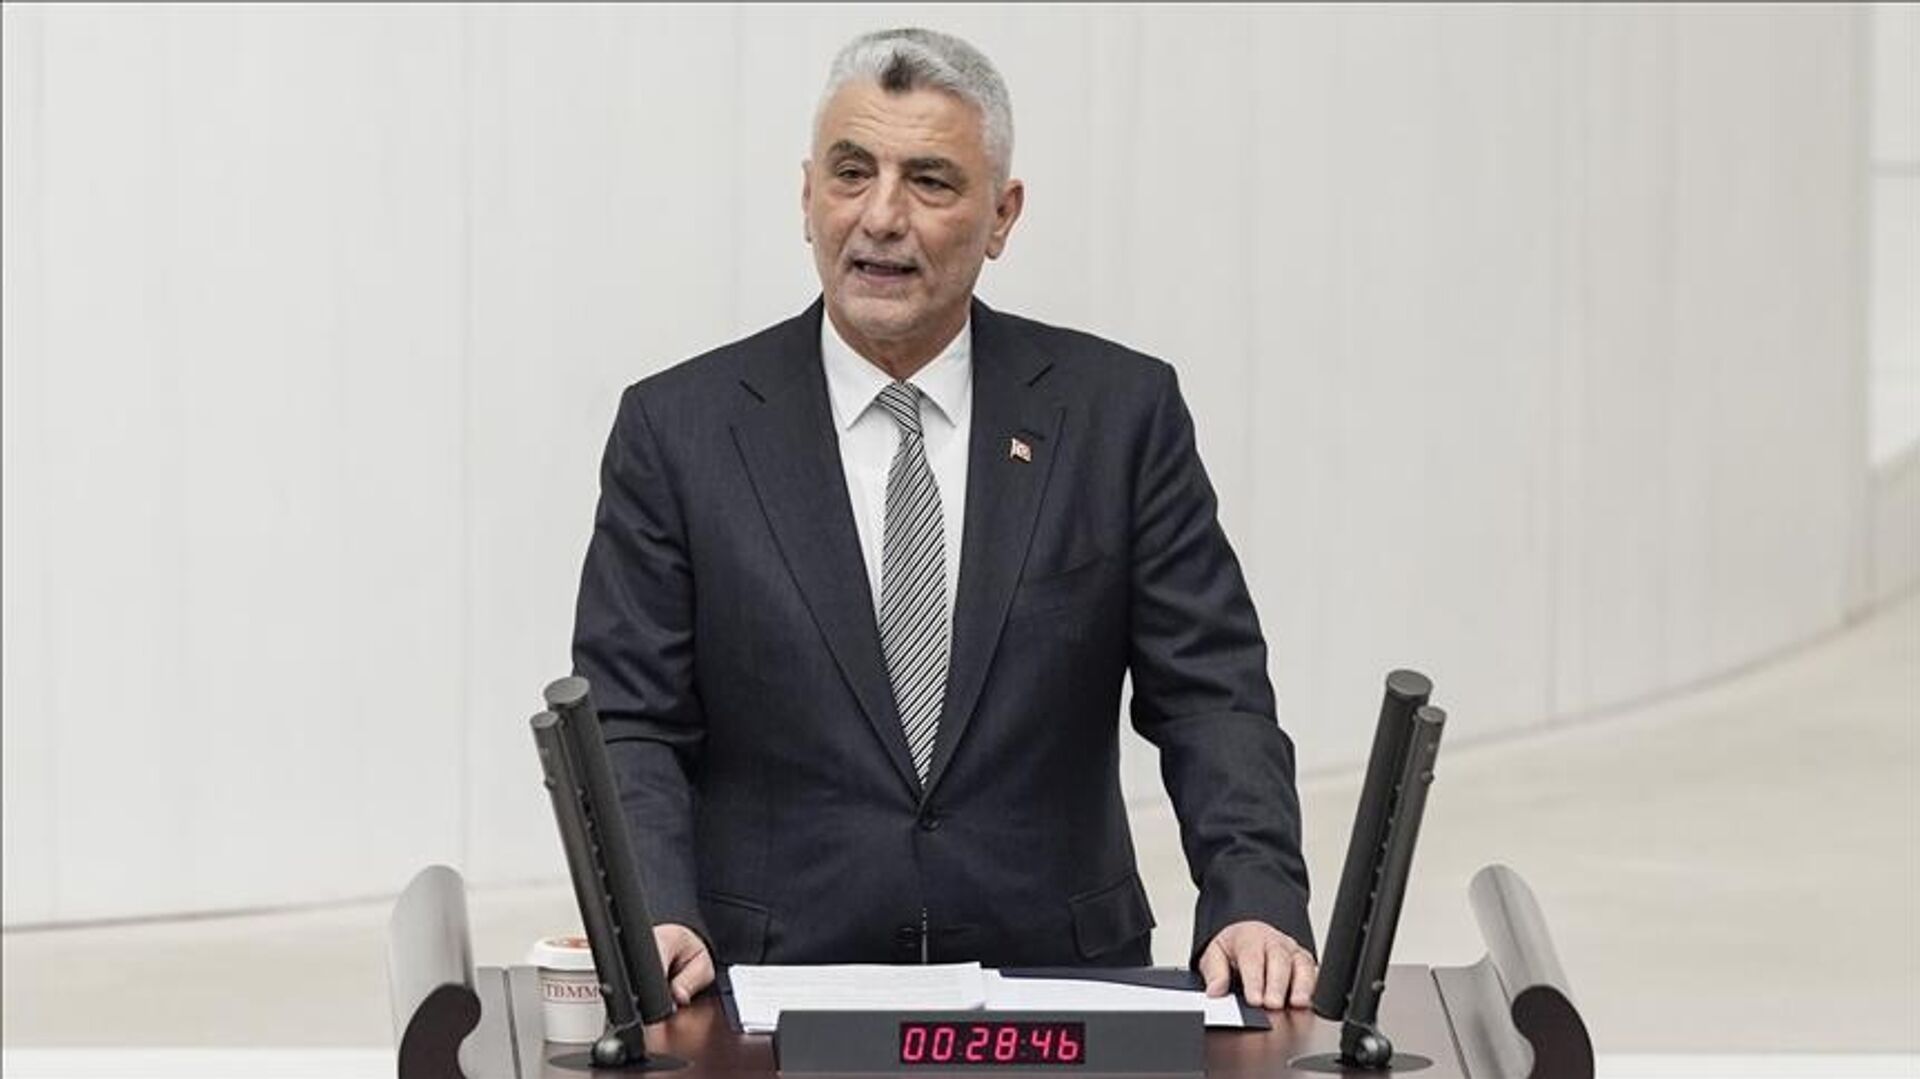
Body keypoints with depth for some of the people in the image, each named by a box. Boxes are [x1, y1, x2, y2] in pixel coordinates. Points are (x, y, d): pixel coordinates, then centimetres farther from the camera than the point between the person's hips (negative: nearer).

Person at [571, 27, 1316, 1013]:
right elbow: (626, 726, 1)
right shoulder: (680, 430, 5)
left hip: (1052, 980, 2)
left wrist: (1258, 906, -14)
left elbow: (1210, 697, 4)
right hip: (778, 994, -2)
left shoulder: (1119, 413, 6)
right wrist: (654, 922, -17)